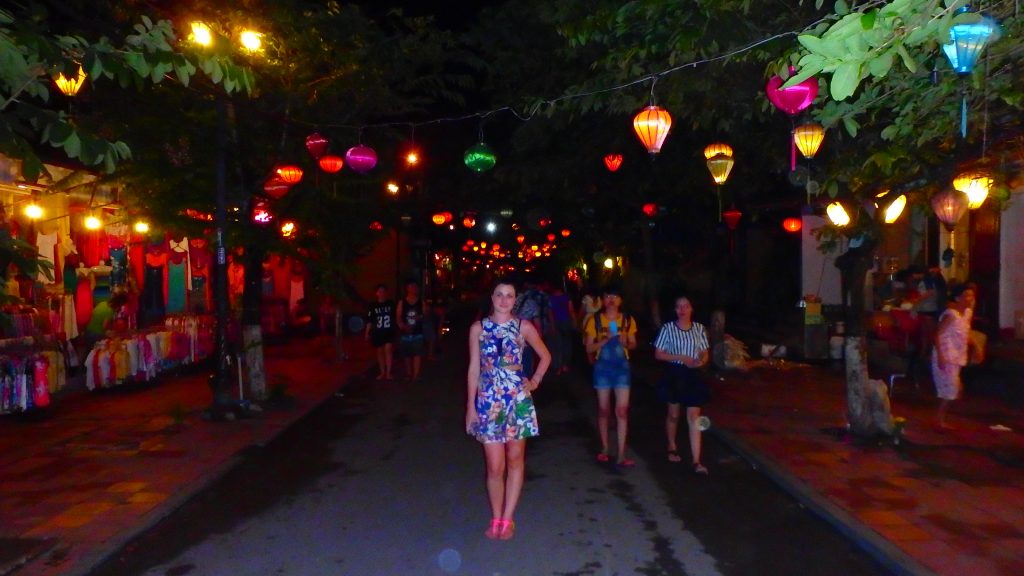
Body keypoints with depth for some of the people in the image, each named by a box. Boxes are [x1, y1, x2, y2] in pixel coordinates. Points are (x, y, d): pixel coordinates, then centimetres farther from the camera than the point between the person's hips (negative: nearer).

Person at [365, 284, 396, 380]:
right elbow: (370, 321, 1)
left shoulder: (391, 304, -1)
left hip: (389, 332, -1)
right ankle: (382, 372, 22)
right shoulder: (373, 306, -1)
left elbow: (396, 317, 6)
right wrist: (367, 333, -2)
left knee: (388, 350, -13)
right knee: (380, 352, 10)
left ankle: (388, 372, -7)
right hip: (377, 333, 1)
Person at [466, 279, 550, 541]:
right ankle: (496, 519, 18)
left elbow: (545, 356, 15)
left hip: (517, 399, 1)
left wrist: (535, 381, 3)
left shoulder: (524, 327, 1)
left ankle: (507, 520, 17)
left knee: (515, 460, 6)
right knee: (495, 466, 0)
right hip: (488, 401, 0)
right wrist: (470, 406, 2)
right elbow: (474, 368, 3)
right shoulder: (478, 328, 1)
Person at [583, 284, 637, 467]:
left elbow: (633, 344, 10)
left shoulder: (628, 320, 2)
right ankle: (604, 449, 25)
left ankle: (621, 455, 1)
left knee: (622, 410, -4)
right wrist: (605, 340, -18)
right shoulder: (595, 320, -3)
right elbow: (589, 348, -2)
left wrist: (626, 342, -13)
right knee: (604, 410, 9)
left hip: (622, 366, 1)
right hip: (602, 367, 0)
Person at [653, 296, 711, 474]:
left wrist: (700, 361, -15)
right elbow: (658, 354, -5)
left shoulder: (699, 328, 3)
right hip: (674, 374, -1)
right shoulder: (668, 328, -5)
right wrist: (681, 357, -16)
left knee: (694, 417, -3)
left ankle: (696, 461, -3)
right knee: (673, 414, 14)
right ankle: (672, 449, 38)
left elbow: (705, 354, 9)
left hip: (693, 375, 1)